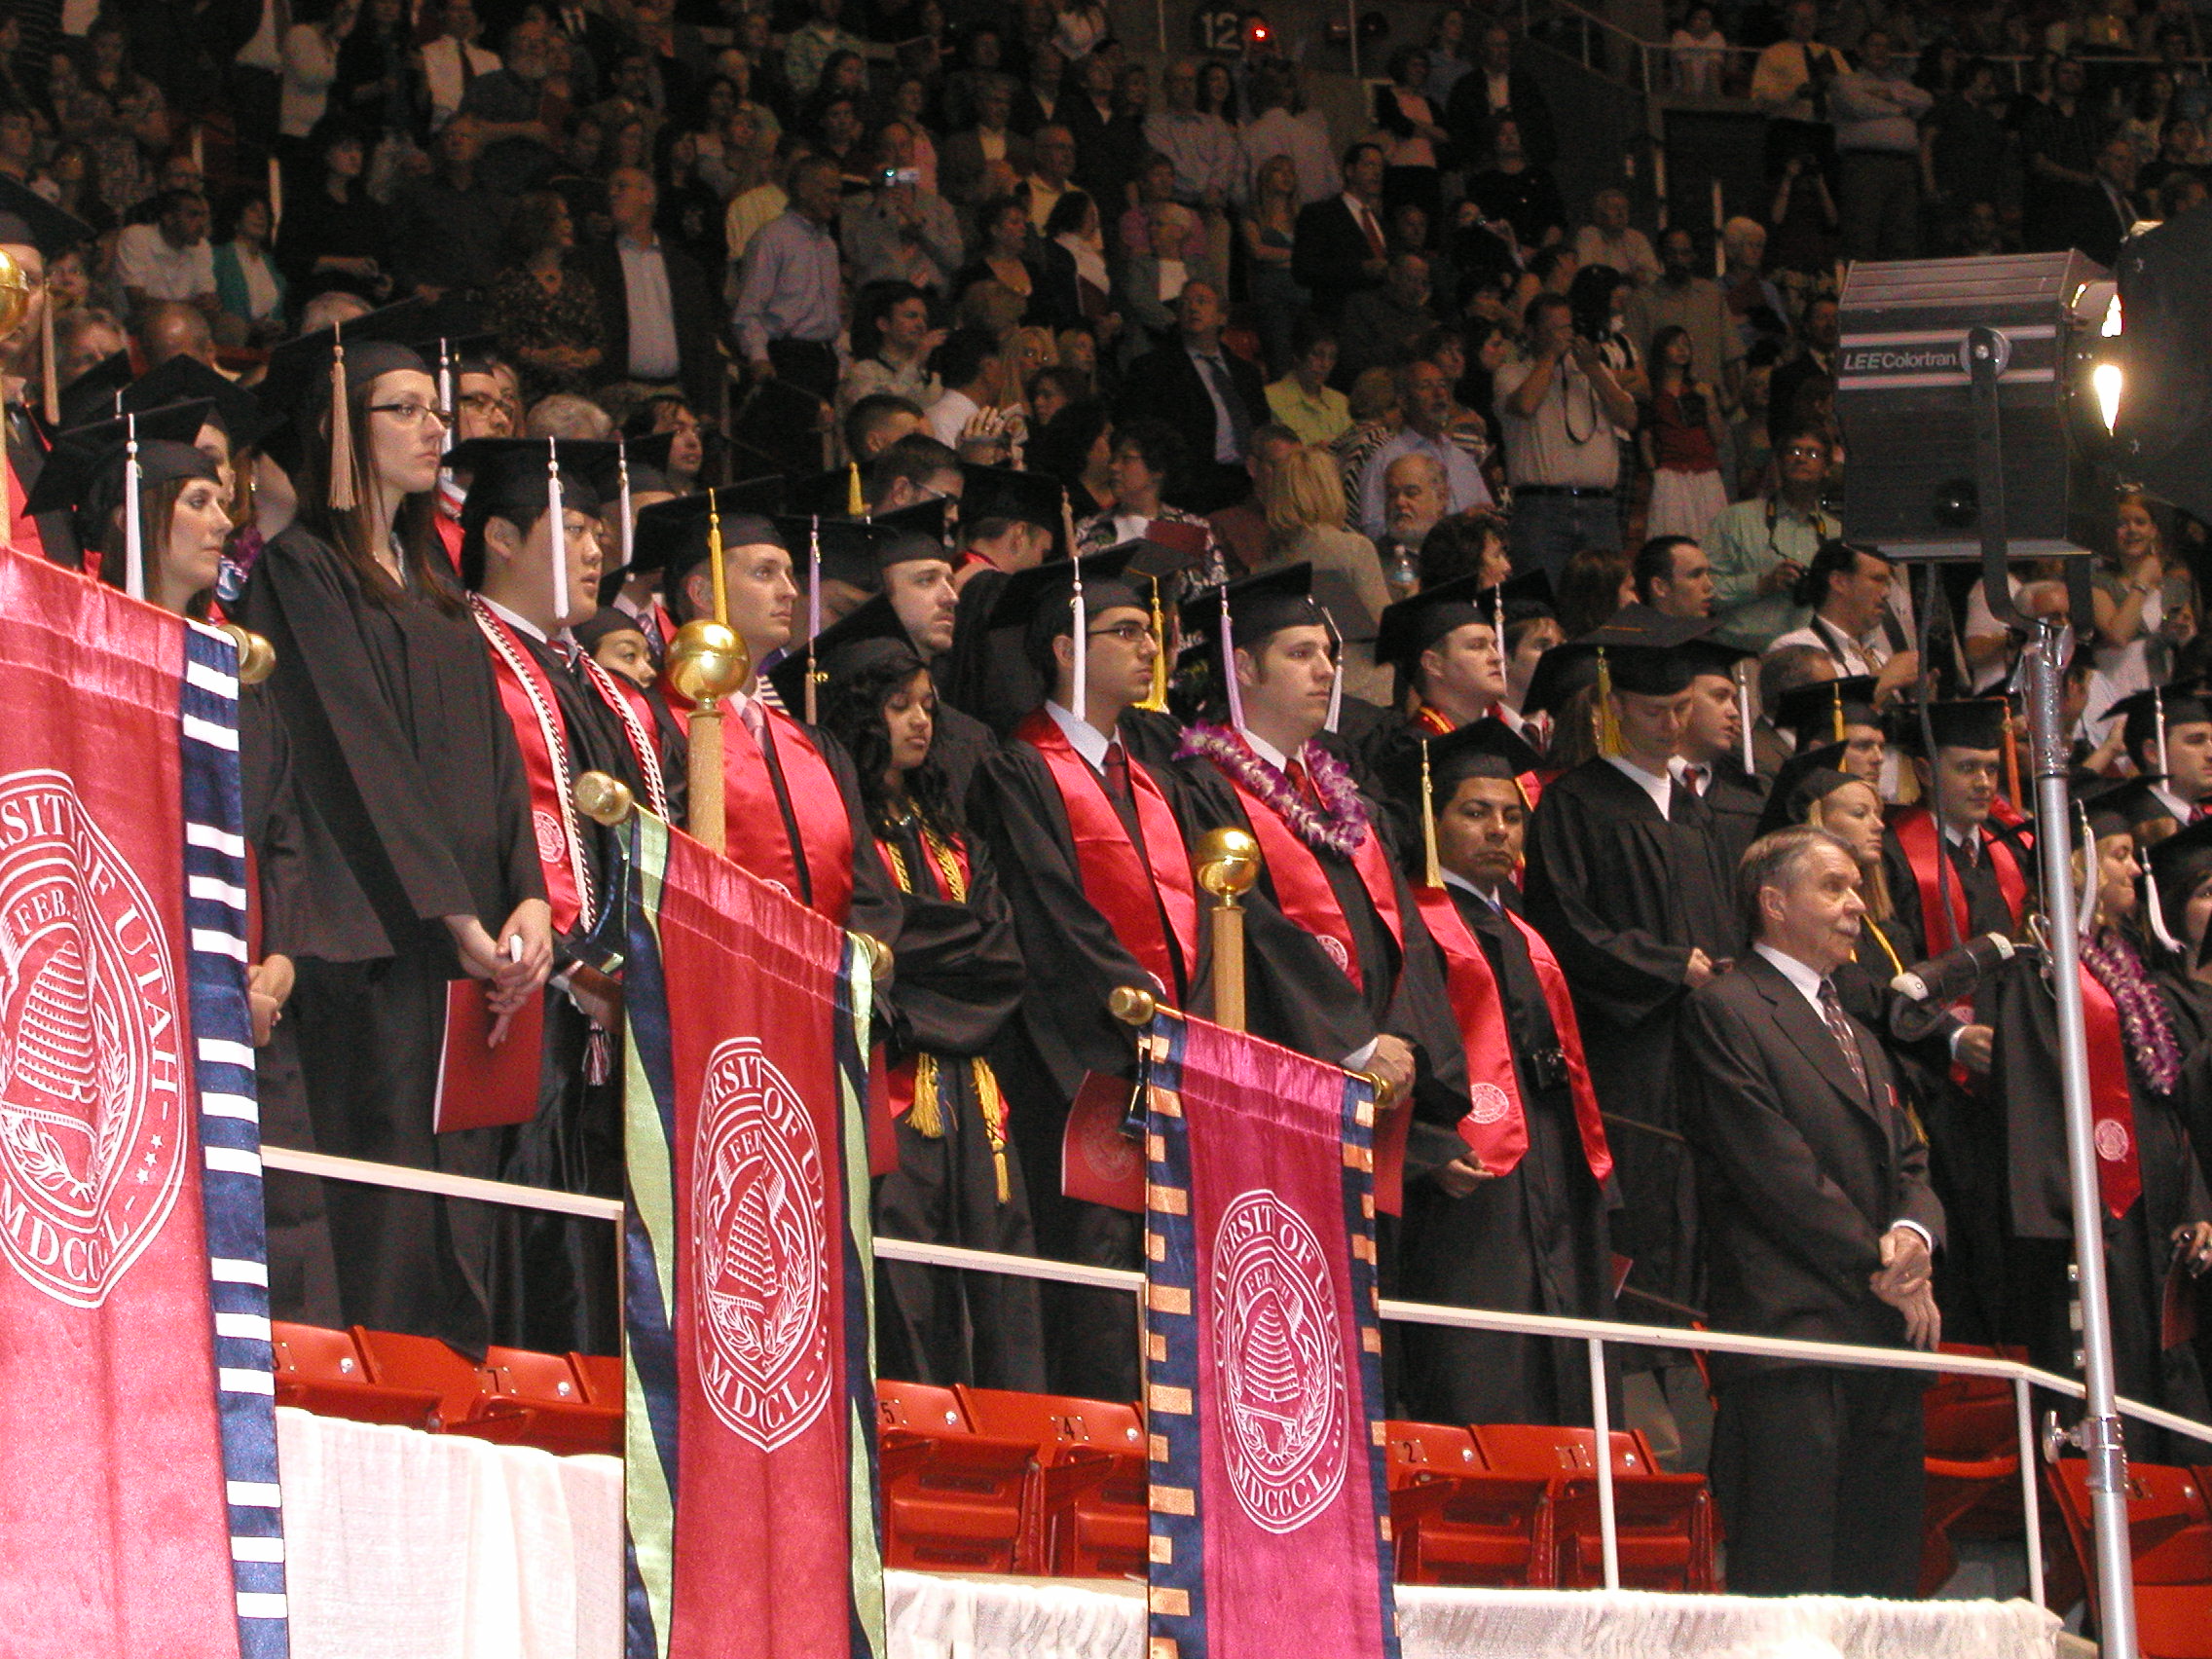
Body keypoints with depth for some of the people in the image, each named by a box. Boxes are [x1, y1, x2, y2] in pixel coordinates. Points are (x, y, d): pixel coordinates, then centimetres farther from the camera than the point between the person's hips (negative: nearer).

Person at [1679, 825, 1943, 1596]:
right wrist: (1876, 1263, -9)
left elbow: (1908, 1162, 20)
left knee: (1880, 1580, 5)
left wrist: (1913, 1233, -3)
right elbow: (1774, 1170, -10)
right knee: (1791, 1587, -13)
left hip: (1884, 1333, 9)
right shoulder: (1725, 1012, -2)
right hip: (1792, 1330, -8)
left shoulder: (1857, 1036, 27)